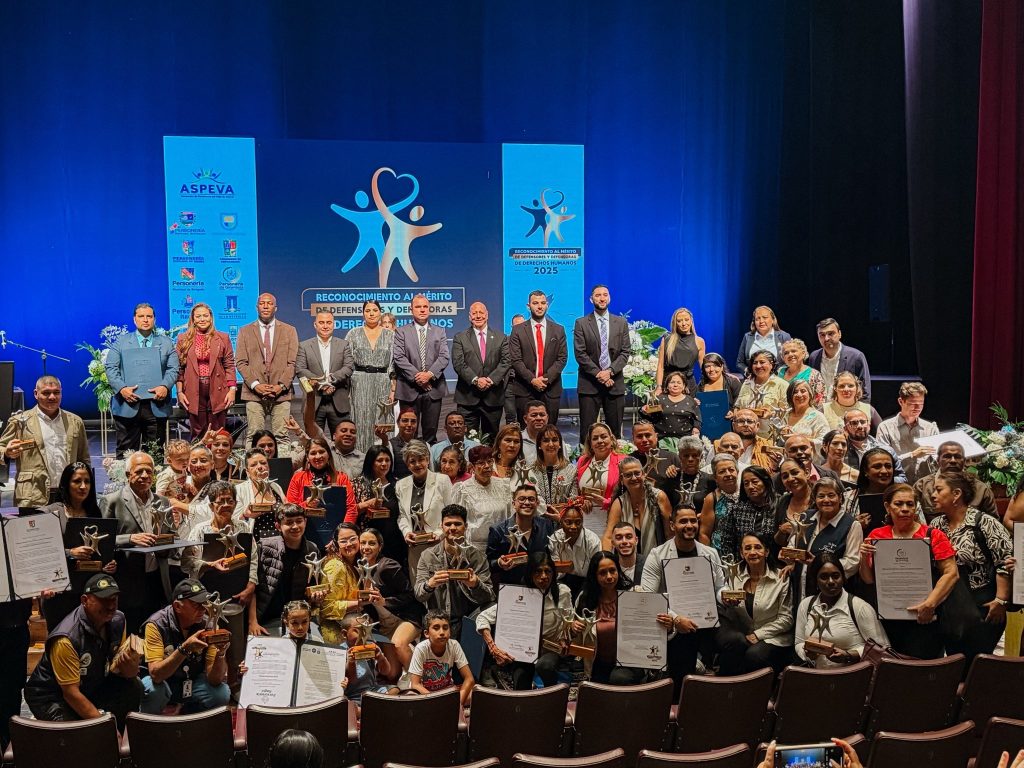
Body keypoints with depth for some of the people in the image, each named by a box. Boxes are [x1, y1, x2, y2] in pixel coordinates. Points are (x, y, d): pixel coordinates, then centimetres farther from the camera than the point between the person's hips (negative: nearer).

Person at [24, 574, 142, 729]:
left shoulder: (117, 620, -5)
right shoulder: (66, 638, -27)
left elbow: (129, 674, -2)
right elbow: (71, 693, -25)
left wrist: (130, 664, -28)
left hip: (92, 689, 7)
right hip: (52, 698, -7)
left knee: (133, 687, -14)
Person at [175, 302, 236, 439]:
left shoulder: (223, 338, 8)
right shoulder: (183, 339, 8)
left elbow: (229, 366, 5)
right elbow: (179, 368, 6)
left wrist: (232, 390, -3)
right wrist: (179, 392, -2)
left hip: (218, 392, 0)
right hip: (194, 393, 0)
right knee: (197, 435, 4)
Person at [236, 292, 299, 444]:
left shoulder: (289, 331, 11)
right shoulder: (245, 331, 11)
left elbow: (292, 362, 5)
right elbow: (241, 362, 4)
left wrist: (282, 386, -9)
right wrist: (255, 384, -9)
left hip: (281, 393, 0)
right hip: (254, 393, 0)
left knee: (281, 437, -3)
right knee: (253, 437, -4)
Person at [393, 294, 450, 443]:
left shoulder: (439, 331, 12)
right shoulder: (401, 332, 6)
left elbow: (444, 357, 1)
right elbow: (399, 358, -5)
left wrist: (430, 374, -14)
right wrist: (416, 376, -14)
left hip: (433, 389, 2)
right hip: (410, 389, -2)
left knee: (431, 431, 5)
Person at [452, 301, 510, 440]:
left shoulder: (501, 337, 11)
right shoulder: (460, 338, 7)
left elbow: (506, 362, 1)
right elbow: (458, 363, -4)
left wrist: (491, 379, -13)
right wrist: (475, 380, -16)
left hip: (493, 397, 2)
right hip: (468, 397, -1)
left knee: (491, 437, 7)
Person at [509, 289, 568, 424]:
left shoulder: (558, 330, 9)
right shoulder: (518, 330, 5)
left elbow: (562, 358, 3)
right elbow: (515, 360, -2)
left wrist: (547, 378, -10)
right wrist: (532, 380, -12)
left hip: (551, 389, 1)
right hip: (524, 390, -1)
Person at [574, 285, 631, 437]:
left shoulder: (621, 322, 10)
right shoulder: (581, 323, 3)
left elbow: (625, 352, 4)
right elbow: (580, 353, -4)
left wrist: (610, 371, -10)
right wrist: (598, 373, -12)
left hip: (615, 383, 2)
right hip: (589, 384, -2)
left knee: (615, 430, 4)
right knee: (587, 430, -3)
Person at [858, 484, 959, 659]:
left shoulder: (933, 536, -3)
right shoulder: (877, 536, 6)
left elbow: (951, 573, -8)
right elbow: (868, 580, 9)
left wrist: (930, 603, -19)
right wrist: (864, 559, -10)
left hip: (922, 620, -2)